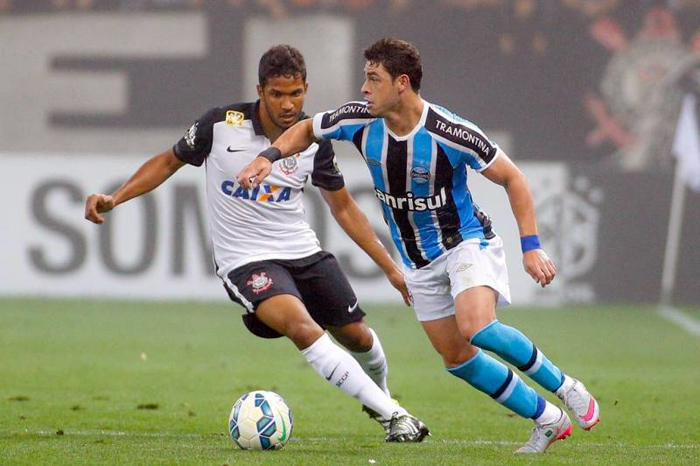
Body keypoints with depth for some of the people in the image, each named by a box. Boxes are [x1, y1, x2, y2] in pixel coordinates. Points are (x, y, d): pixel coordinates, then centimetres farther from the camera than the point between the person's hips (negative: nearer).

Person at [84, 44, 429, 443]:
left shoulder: (314, 138, -4)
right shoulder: (221, 125, -13)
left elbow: (343, 207, 8)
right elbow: (168, 162, 4)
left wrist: (391, 267, 7)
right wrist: (114, 199, -8)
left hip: (303, 251, 4)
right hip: (246, 260, -4)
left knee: (357, 336, 11)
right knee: (301, 326, -29)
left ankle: (380, 397, 47)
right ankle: (392, 414, -27)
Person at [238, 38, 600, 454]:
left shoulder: (450, 133, -25)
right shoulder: (360, 121, -12)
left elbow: (512, 178, -15)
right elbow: (307, 130, 9)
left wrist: (531, 246, -20)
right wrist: (270, 156, -11)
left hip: (465, 241, -6)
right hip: (419, 262, 6)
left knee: (477, 328, -31)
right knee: (457, 358, 3)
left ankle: (564, 386, -9)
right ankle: (548, 420, 17)